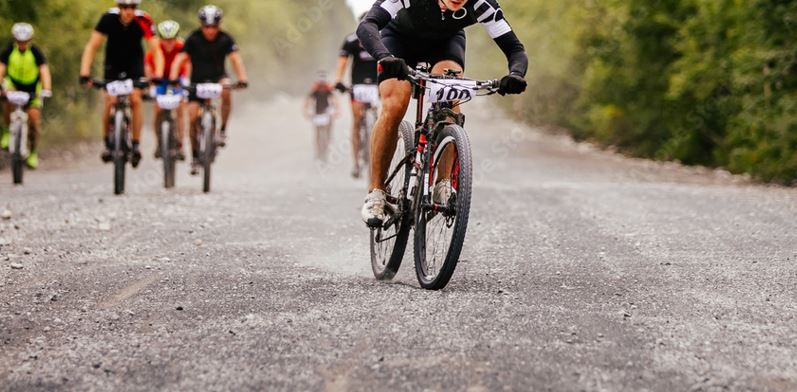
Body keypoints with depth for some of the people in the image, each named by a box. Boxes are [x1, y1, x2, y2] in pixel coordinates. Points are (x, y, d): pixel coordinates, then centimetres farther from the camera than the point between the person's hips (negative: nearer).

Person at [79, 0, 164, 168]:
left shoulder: (143, 20, -26)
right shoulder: (108, 18, -26)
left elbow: (156, 50, -25)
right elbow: (92, 47, -24)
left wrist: (158, 75, -39)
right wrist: (84, 74, -34)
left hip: (134, 62, 0)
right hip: (113, 62, 0)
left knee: (135, 99, -17)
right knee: (110, 101, -15)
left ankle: (136, 145, -6)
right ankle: (108, 142, 4)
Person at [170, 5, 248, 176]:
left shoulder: (225, 39, -15)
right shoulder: (193, 39, -17)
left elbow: (235, 58, -26)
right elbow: (180, 59, -24)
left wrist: (242, 79, -42)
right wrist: (172, 80, -39)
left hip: (218, 77, 0)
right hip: (197, 80, 0)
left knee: (226, 90, -35)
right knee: (192, 118, -11)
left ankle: (223, 130, -19)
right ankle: (195, 157, 4)